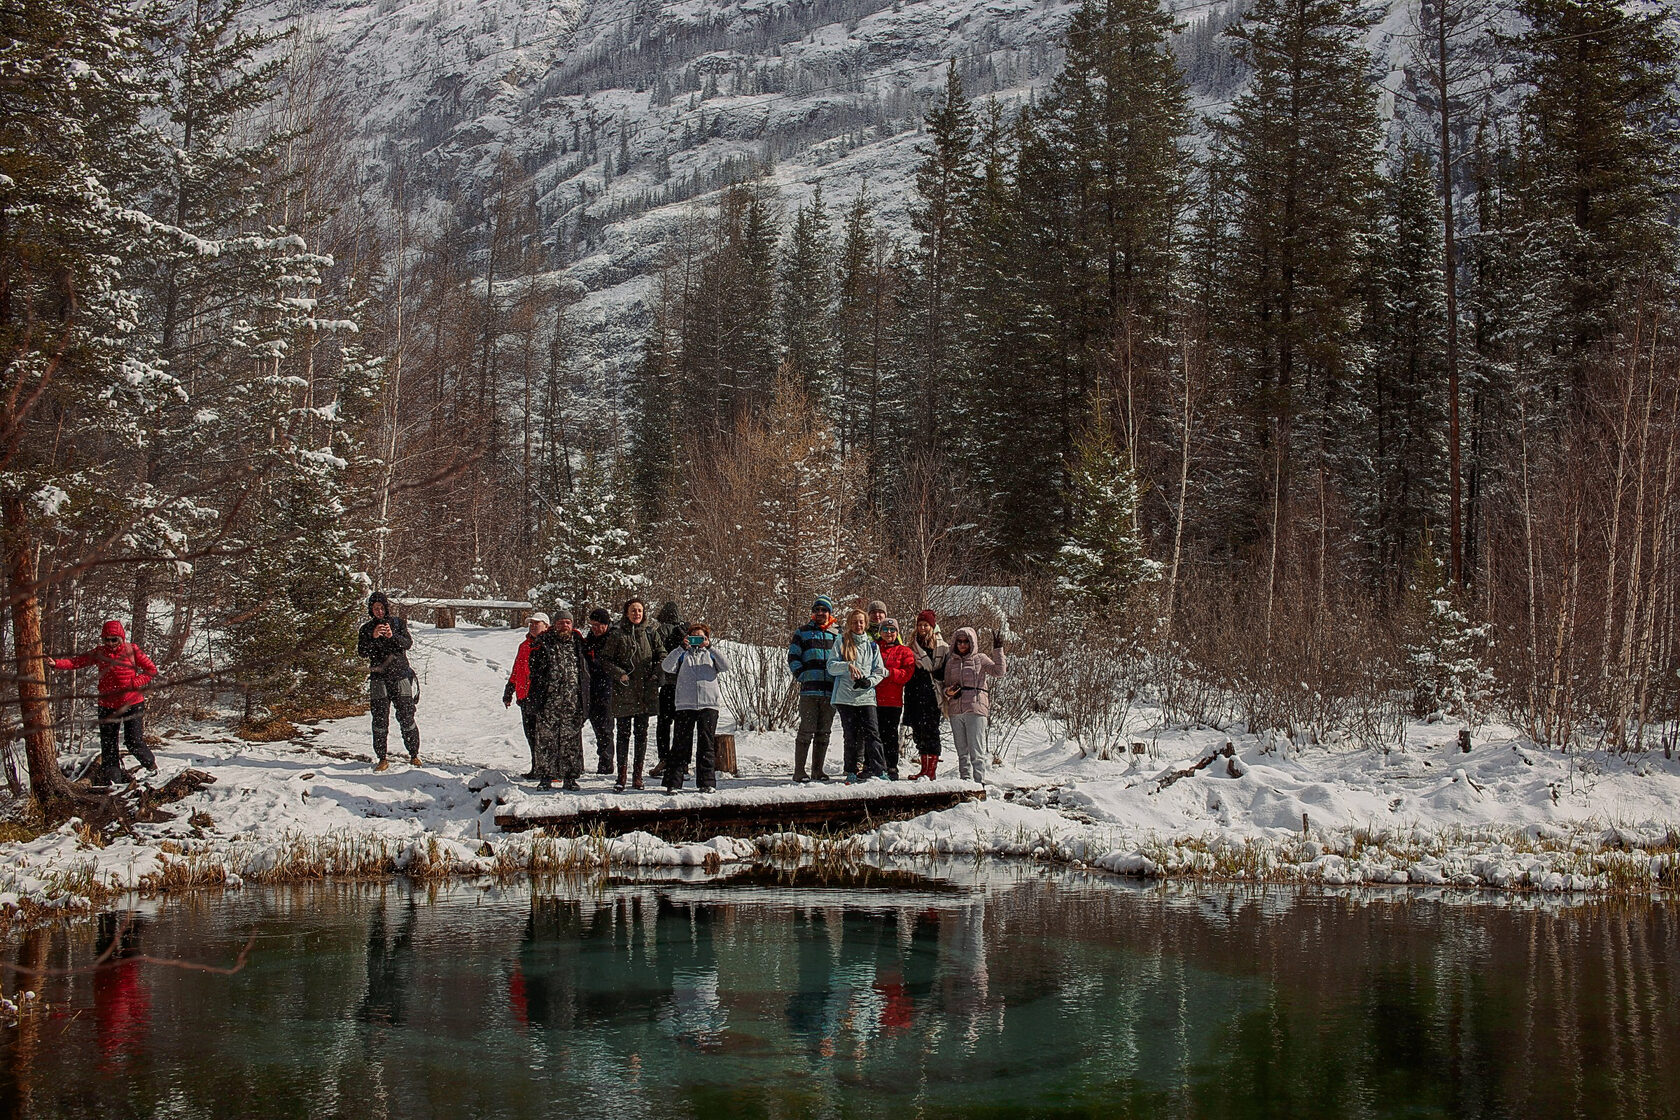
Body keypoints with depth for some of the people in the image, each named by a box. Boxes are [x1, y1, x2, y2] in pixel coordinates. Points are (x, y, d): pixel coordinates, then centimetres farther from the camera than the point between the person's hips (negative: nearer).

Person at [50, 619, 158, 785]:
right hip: (107, 706, 3)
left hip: (132, 704, -3)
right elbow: (77, 661, -6)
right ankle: (111, 777, 13)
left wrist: (134, 683, -13)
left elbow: (152, 670, 0)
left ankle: (151, 764, 20)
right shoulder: (99, 653, 3)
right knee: (108, 744, 4)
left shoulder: (132, 650, -3)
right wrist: (56, 663, -22)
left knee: (134, 742, -6)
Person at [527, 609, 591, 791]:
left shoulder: (578, 643, 12)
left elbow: (586, 673, 18)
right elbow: (534, 672, 3)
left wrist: (585, 703, 12)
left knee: (572, 740, 4)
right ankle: (545, 777, 4)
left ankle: (570, 777, 11)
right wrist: (536, 699, -4)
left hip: (573, 702, 3)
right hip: (549, 702, -2)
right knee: (546, 739, -2)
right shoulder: (543, 643, 3)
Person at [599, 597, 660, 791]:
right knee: (623, 733, -2)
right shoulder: (617, 634, -1)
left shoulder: (650, 633, 8)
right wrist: (620, 674, -12)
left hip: (645, 691, 3)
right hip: (623, 691, -3)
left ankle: (638, 776, 12)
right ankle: (622, 776, 0)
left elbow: (661, 657, 15)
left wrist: (654, 675, -1)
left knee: (641, 733, 6)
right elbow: (605, 659, 0)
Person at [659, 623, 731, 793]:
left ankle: (707, 782, 5)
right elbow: (667, 667, -4)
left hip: (709, 704, 1)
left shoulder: (711, 654, 15)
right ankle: (673, 782, 0)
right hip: (685, 704, -1)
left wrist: (709, 647, -10)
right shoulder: (683, 654, 13)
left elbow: (726, 666, -4)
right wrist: (681, 647, -13)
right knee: (681, 744, -2)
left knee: (707, 744, 1)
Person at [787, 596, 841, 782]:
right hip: (809, 690, -4)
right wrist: (803, 676, -8)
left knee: (824, 732, 7)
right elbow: (793, 658, 4)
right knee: (806, 730, -7)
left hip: (830, 691, 4)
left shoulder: (836, 636, 15)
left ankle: (817, 771, 15)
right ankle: (799, 771, -4)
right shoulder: (802, 632, 7)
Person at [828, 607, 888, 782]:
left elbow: (879, 671, 11)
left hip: (866, 696, 1)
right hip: (845, 697, -1)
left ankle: (878, 770, -11)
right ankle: (853, 771, 9)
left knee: (871, 733, -10)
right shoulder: (842, 643, 9)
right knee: (851, 736, 1)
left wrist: (869, 681, -9)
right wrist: (848, 665, -18)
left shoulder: (872, 646, 15)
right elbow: (831, 666, 0)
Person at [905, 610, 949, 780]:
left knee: (931, 729, -9)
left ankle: (931, 770, -9)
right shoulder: (913, 646, 15)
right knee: (918, 730, 2)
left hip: (933, 694, -4)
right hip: (916, 694, 4)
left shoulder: (942, 647, 5)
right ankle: (925, 768, 10)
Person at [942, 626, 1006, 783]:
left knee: (976, 750, -9)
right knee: (962, 750, 9)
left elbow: (999, 671, -7)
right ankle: (965, 779, 15)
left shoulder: (980, 659, 5)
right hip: (956, 710, 5)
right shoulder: (951, 662, 16)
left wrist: (998, 650, -12)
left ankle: (979, 780, -10)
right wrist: (949, 692, -3)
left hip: (976, 708, -5)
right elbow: (946, 685, 20)